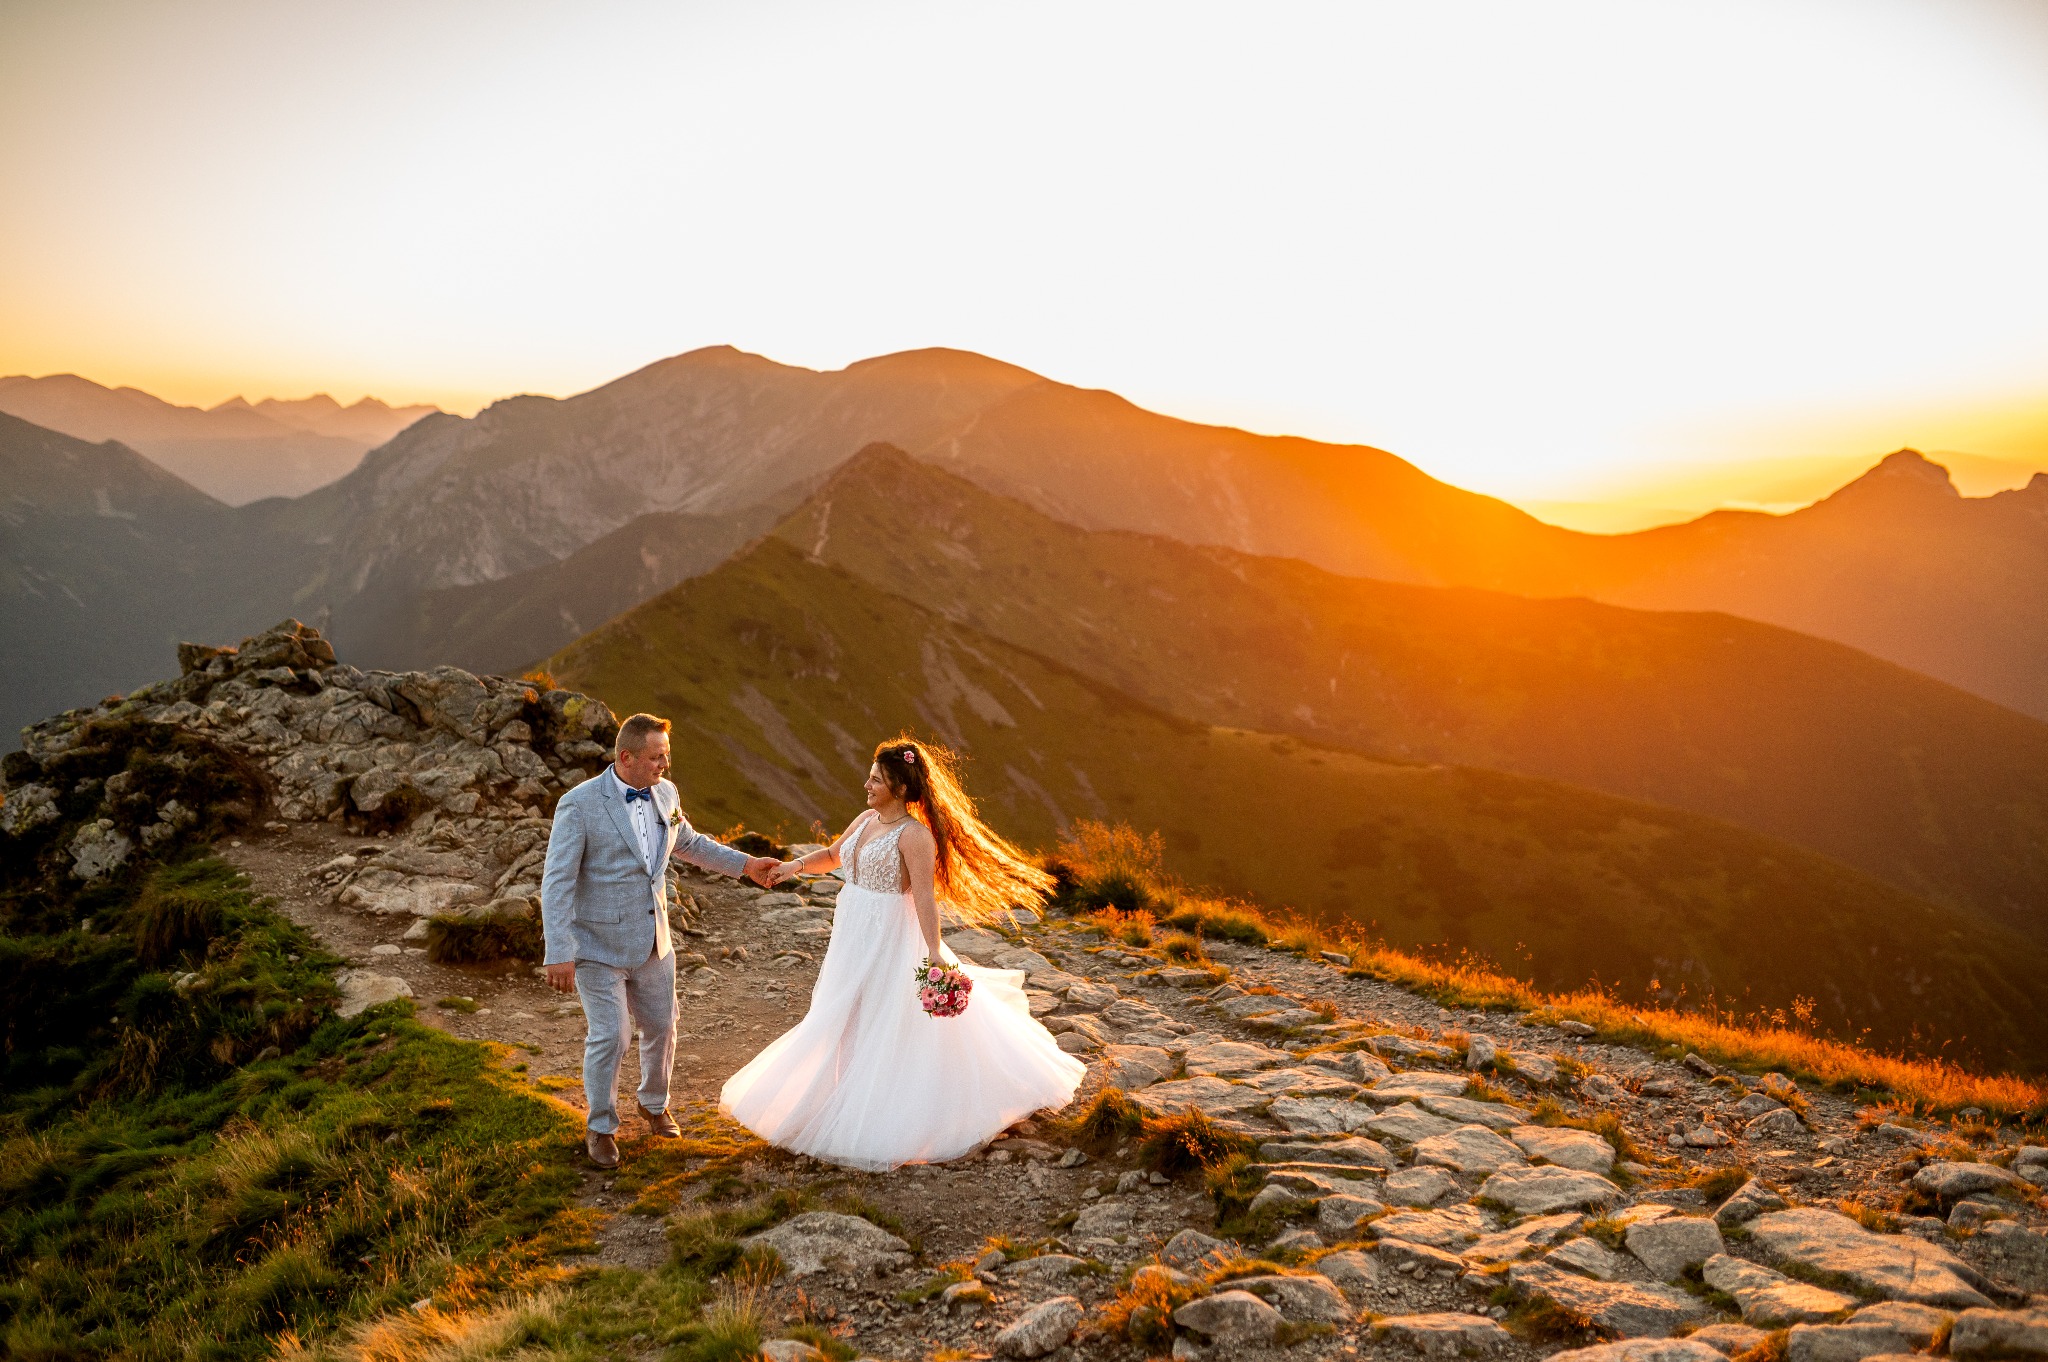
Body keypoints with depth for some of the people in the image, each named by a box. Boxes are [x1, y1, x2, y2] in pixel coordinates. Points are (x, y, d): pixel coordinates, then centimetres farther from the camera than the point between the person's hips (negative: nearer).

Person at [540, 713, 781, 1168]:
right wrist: (559, 954, -23)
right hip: (599, 947, -6)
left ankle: (654, 1104, 42)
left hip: (653, 943, 6)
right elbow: (557, 883, -18)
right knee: (610, 1037, -3)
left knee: (661, 1028, 15)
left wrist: (744, 863, 19)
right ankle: (601, 1128, 20)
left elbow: (688, 843, 21)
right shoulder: (579, 805, -18)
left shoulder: (665, 794, 0)